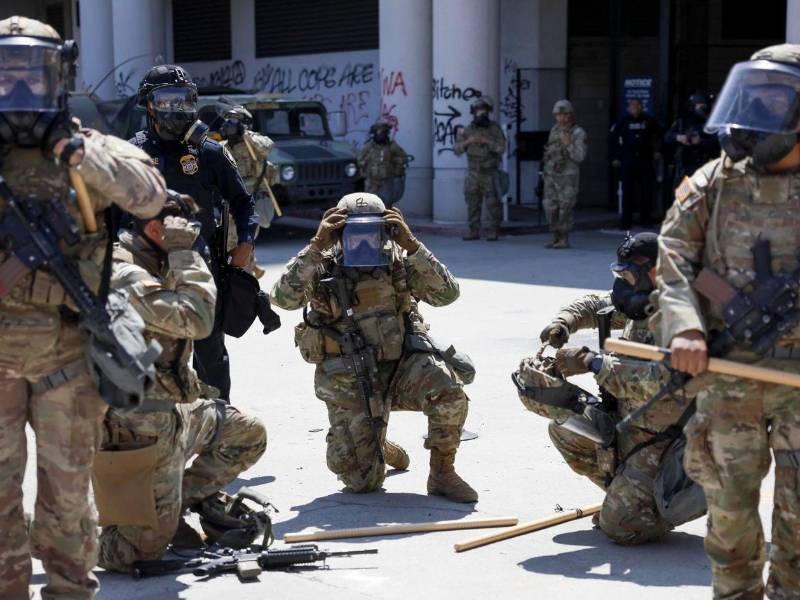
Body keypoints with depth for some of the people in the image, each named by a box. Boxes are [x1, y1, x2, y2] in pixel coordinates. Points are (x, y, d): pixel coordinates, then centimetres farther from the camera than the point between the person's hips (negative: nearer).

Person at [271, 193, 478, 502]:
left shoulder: (399, 262, -3)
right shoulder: (322, 267, -7)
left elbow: (446, 294, -15)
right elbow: (283, 297, -24)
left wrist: (411, 246, -23)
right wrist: (316, 246, -29)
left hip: (401, 365, 1)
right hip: (350, 382, -1)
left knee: (448, 389, -31)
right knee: (363, 481, -5)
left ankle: (442, 473, -8)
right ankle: (379, 449, 33)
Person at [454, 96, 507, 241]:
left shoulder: (495, 128, -5)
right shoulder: (467, 130, 3)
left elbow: (501, 148, -14)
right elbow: (457, 150, -2)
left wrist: (486, 141, -27)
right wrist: (468, 141, -21)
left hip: (489, 173, -3)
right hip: (473, 173, 3)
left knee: (492, 204, -5)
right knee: (473, 204, 4)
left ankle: (493, 233, 1)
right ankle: (474, 232, 11)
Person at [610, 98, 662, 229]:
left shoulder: (648, 120, 5)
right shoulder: (623, 120, 2)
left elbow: (659, 135, 16)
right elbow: (613, 138, 6)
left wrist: (657, 151, 9)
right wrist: (615, 157, 2)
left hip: (645, 160, 1)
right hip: (628, 161, -1)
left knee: (646, 191, 1)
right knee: (627, 192, -1)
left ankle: (646, 219, 11)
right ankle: (626, 221, 4)